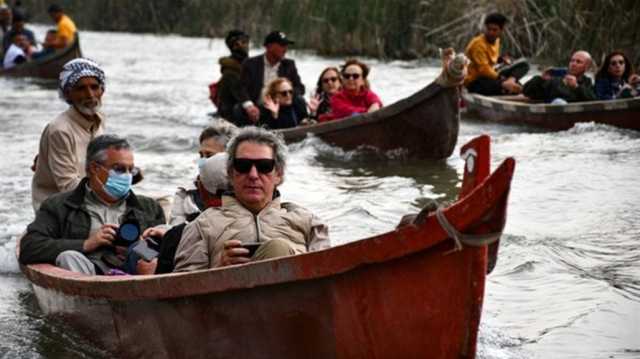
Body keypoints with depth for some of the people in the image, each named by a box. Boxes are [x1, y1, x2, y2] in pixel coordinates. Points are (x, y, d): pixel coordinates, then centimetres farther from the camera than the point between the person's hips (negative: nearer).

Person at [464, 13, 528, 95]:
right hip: (475, 82, -10)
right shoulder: (478, 44, -20)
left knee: (524, 65, 0)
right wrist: (500, 78, -17)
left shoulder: (496, 40, 8)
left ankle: (510, 80, -26)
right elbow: (483, 69, -21)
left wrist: (501, 59, 2)